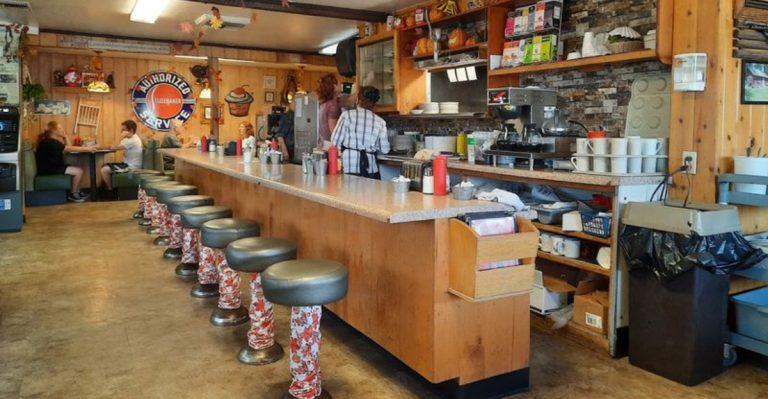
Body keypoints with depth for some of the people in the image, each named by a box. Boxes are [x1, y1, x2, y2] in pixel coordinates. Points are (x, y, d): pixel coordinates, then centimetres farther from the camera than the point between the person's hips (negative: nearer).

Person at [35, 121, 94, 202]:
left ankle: (77, 192, 13)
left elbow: (66, 150, 11)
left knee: (79, 170, 6)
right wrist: (86, 148, -20)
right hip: (48, 170, -10)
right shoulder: (49, 142, -20)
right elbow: (69, 149, -23)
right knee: (78, 171, -15)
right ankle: (72, 194, -4)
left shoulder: (52, 141, 12)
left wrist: (65, 138, 0)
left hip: (53, 167, 10)